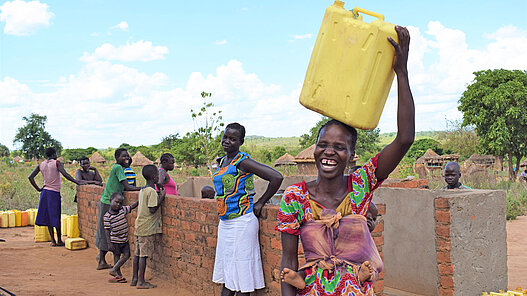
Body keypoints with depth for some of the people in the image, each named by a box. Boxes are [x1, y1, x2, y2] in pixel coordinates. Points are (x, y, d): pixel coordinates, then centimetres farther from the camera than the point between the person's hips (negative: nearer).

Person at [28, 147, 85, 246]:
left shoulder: (41, 165, 8)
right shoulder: (57, 163, -7)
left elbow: (30, 177, 6)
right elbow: (65, 174, -21)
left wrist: (38, 189, 9)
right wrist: (77, 182, -23)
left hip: (45, 191, 5)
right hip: (54, 192, -5)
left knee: (48, 216, 7)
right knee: (55, 217, 2)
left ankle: (53, 240, 8)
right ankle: (59, 240, 10)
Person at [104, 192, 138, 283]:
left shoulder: (123, 210, 0)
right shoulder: (107, 216, -13)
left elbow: (133, 206, 10)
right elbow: (107, 230, -12)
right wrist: (109, 243, -15)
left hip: (124, 239, 5)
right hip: (115, 240, -5)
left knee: (126, 255, 3)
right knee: (117, 256, 5)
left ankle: (114, 270, 15)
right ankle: (119, 275, 16)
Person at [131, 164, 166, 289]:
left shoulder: (142, 191, 12)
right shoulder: (152, 192, -15)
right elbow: (152, 210, -20)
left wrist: (158, 195, 14)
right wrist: (162, 197, -12)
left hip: (139, 226, 9)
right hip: (148, 228, -9)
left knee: (138, 253, 13)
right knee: (144, 255, -4)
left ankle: (134, 279, 20)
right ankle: (141, 282, 0)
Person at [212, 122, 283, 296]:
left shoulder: (242, 162, -14)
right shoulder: (221, 162, 11)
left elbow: (277, 178, -22)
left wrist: (260, 203, -13)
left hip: (241, 222, -9)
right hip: (224, 223, 9)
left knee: (241, 274, -1)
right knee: (226, 272, 14)